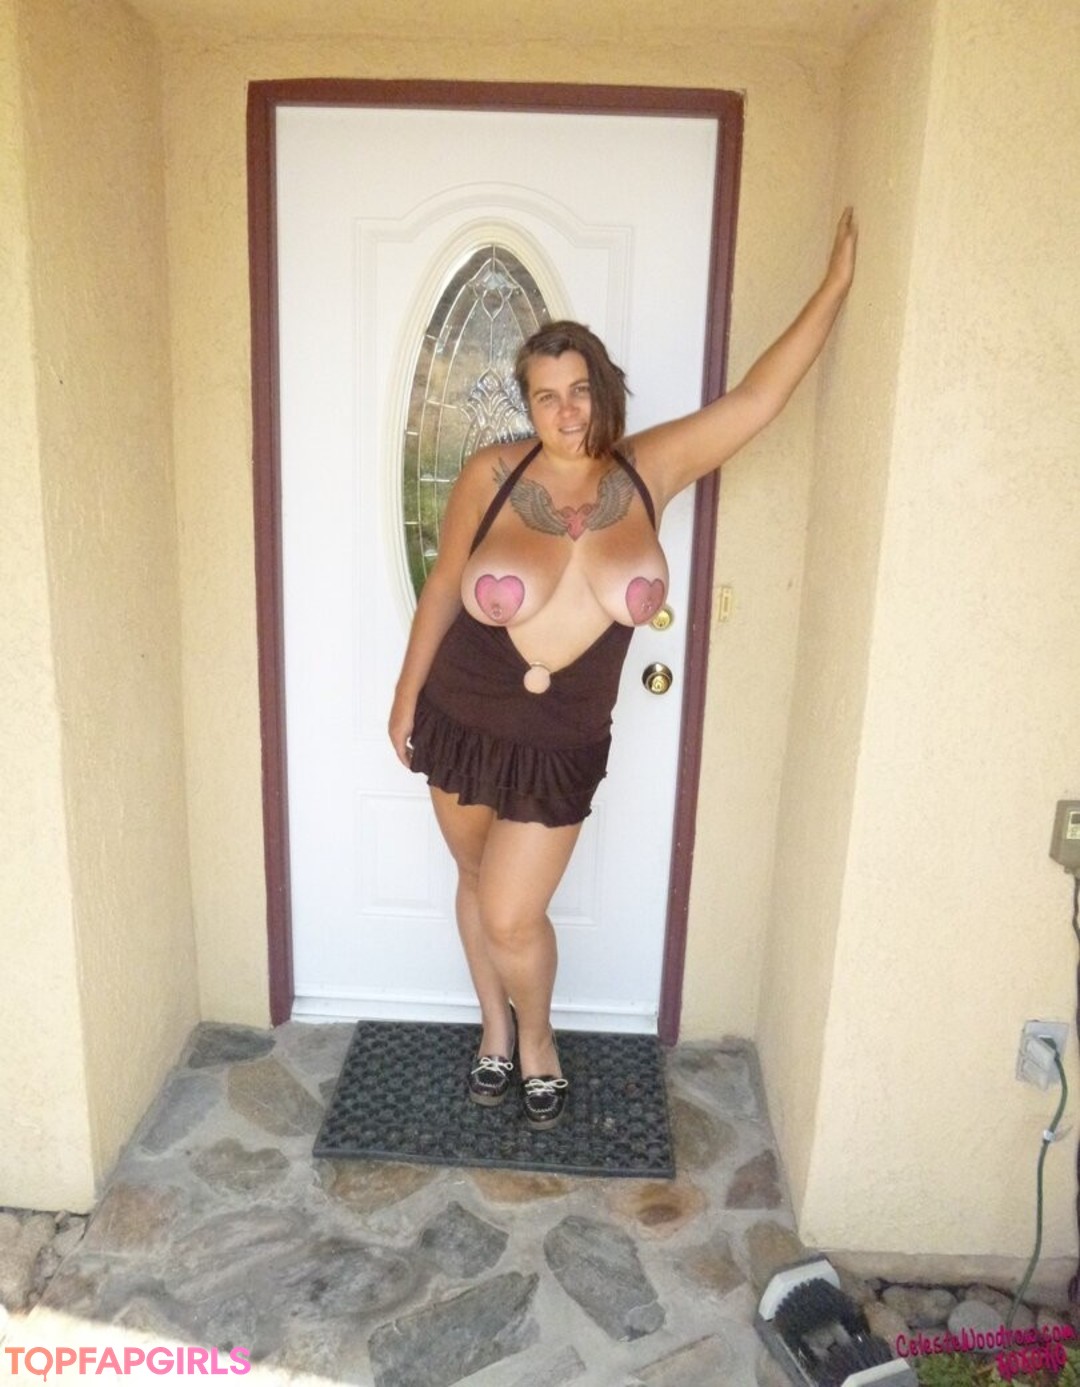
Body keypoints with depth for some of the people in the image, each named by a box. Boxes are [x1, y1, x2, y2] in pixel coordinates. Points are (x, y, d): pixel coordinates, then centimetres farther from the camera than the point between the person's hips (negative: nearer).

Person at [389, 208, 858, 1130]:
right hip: (462, 722, 1)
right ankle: (495, 1028, 45)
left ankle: (536, 1038, 34)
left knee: (513, 916, 1)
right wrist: (406, 696, 4)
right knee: (480, 883, 19)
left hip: (562, 747, -1)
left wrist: (837, 286, -11)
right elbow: (442, 587, -2)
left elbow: (758, 397, -9)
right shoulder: (492, 475, -12)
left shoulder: (649, 471, -8)